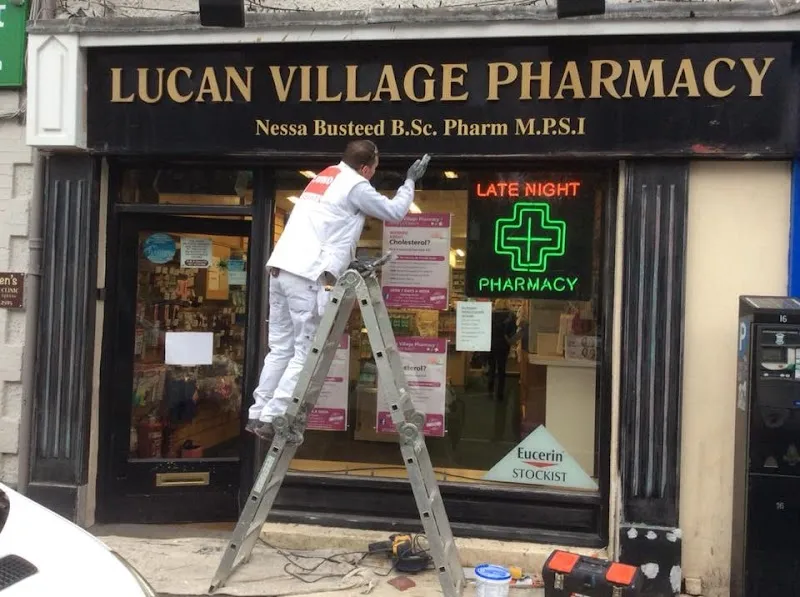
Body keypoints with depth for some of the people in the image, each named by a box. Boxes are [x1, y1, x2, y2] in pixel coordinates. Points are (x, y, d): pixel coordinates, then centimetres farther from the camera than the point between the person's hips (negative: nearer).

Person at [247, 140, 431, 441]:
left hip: (280, 268, 8)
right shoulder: (356, 185, -1)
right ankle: (271, 420, -4)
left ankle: (257, 415, 14)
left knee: (281, 349, 13)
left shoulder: (324, 176, 23)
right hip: (307, 276, -8)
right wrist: (410, 180, 24)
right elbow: (394, 212, 10)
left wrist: (351, 259, 26)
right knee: (307, 353, -2)